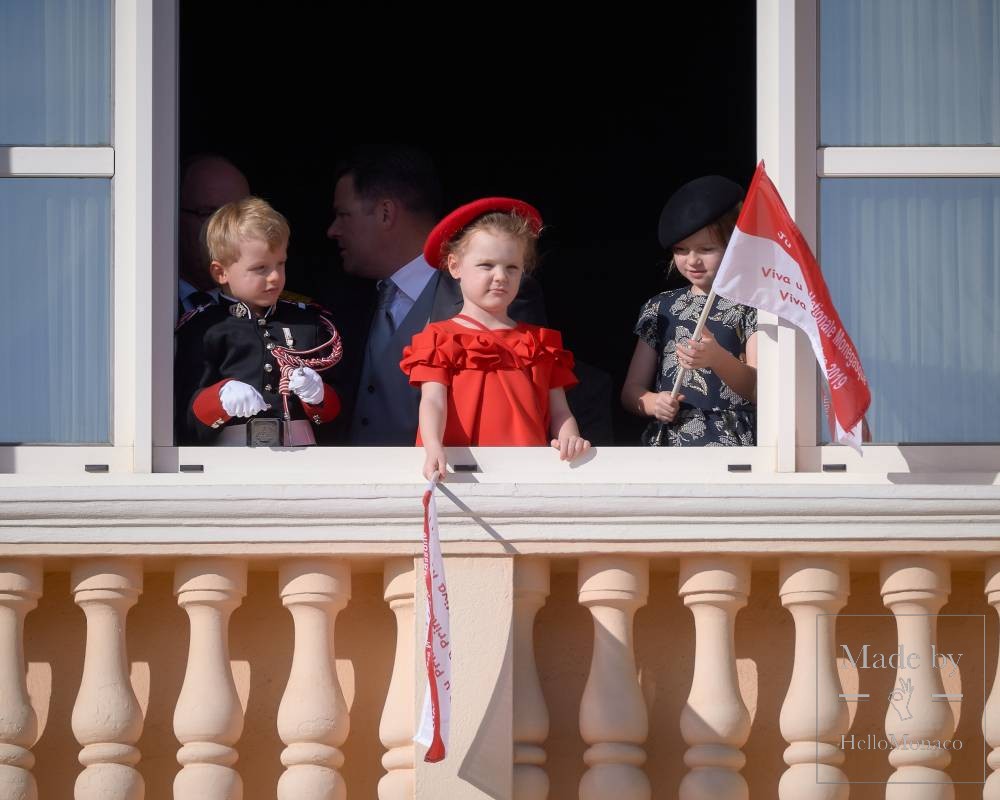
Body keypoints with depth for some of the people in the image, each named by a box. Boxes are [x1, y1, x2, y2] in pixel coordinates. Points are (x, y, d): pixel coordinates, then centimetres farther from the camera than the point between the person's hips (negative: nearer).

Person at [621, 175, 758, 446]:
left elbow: (758, 390, -5)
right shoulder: (661, 308, 16)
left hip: (729, 444, -4)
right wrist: (652, 403, -5)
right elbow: (631, 391, 18)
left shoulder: (749, 304, 5)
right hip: (667, 445, 4)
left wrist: (717, 358, -23)